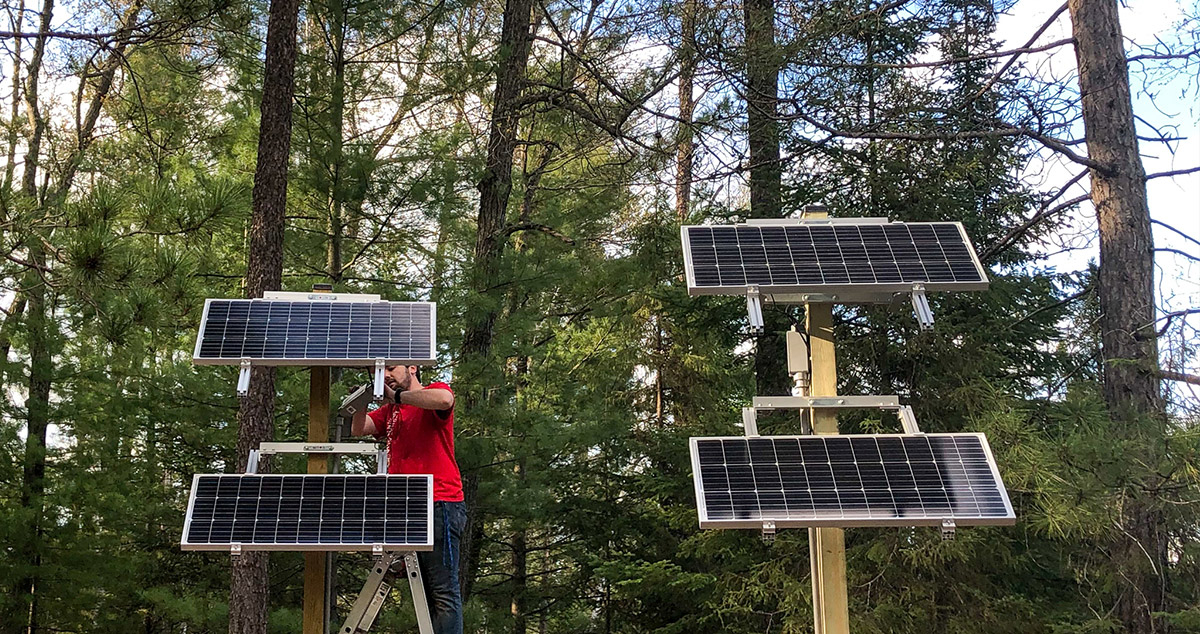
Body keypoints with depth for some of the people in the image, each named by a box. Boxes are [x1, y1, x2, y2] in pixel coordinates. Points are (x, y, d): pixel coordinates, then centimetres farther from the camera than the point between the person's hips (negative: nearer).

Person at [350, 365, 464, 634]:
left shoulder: (436, 390, 1)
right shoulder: (390, 411, 24)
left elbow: (444, 400, -23)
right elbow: (358, 429, 17)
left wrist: (397, 396, -12)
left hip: (439, 504, -8)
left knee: (444, 591, -11)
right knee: (425, 594, 8)